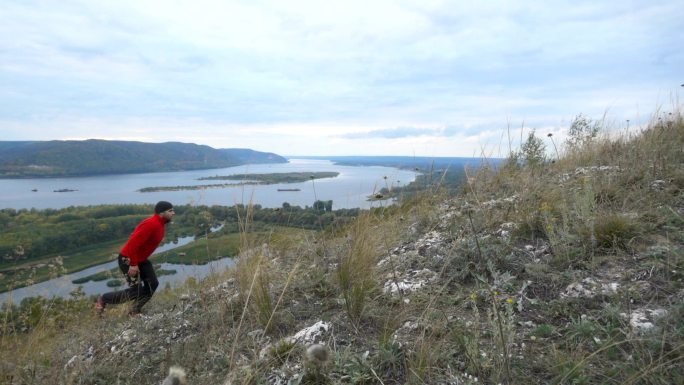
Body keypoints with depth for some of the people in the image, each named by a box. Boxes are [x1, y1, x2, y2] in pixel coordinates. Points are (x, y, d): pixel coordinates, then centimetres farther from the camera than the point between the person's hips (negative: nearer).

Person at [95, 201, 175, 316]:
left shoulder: (159, 224, 4)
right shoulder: (151, 224, -27)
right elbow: (133, 243, -30)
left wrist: (138, 261, 20)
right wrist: (133, 264, -26)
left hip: (140, 259, 10)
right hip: (128, 259, -10)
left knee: (152, 284, 4)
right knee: (136, 292, -4)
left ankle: (135, 312, 16)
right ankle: (103, 299, 15)